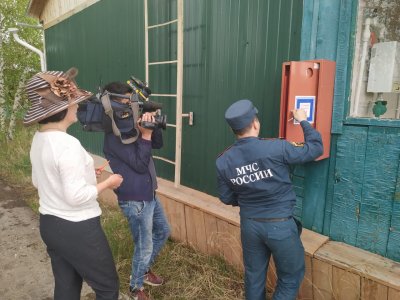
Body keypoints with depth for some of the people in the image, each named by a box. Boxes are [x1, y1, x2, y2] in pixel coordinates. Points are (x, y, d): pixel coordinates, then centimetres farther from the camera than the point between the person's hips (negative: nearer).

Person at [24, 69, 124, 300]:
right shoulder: (68, 144, -26)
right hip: (77, 229, -9)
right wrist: (108, 183, -12)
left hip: (50, 225, 9)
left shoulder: (39, 139, 2)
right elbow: (77, 196, -27)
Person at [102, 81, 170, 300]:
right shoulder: (114, 135, -21)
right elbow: (139, 164, -23)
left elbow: (158, 144, 4)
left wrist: (152, 126, -12)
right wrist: (145, 134, -25)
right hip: (135, 200, -9)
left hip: (149, 194, 9)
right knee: (144, 248, 8)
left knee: (163, 231, 25)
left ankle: (144, 270, 46)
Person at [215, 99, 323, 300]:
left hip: (249, 224, 4)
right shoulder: (276, 148, -21)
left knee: (254, 276, 22)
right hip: (280, 225, -3)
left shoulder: (223, 161, -8)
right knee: (290, 278, 19)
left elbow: (226, 198, 3)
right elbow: (316, 148, -7)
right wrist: (303, 121, 7)